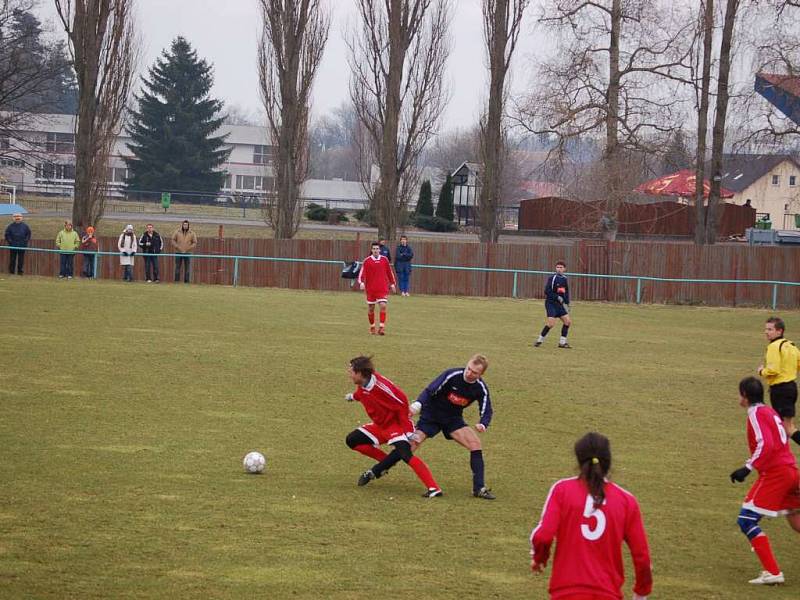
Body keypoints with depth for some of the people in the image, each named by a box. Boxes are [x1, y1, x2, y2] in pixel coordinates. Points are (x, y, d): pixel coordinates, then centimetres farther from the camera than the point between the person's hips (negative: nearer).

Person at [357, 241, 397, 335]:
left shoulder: (384, 259, 4)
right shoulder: (367, 261, -2)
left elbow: (389, 272, 14)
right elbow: (362, 273, -8)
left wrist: (392, 283, 16)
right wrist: (361, 282, -24)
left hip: (383, 288, 0)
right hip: (370, 288, 0)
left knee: (383, 306, -15)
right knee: (371, 308, 9)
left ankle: (382, 327, -16)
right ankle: (372, 326, 27)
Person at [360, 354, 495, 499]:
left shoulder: (480, 389, -13)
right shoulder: (452, 375, -24)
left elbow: (486, 412, -6)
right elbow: (430, 390, -25)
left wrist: (482, 424, -28)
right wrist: (418, 404, -43)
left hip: (453, 419, 3)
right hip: (431, 416, -3)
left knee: (475, 443, -16)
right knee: (409, 446, -13)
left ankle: (479, 488, -10)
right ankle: (373, 472, 2)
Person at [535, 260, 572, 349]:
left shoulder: (564, 279, 10)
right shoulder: (552, 278, -11)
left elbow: (566, 292, 21)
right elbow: (547, 291, -17)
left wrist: (567, 304, 16)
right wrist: (558, 298, -22)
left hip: (560, 304, 7)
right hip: (550, 303, -7)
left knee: (567, 321, 0)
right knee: (551, 323, -18)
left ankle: (562, 342, 9)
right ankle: (540, 340, -1)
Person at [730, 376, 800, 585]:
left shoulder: (756, 414, -9)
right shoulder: (770, 411, 17)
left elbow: (765, 444, -23)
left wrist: (748, 468, -24)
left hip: (774, 473, -9)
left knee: (746, 520, -7)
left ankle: (772, 572, -14)